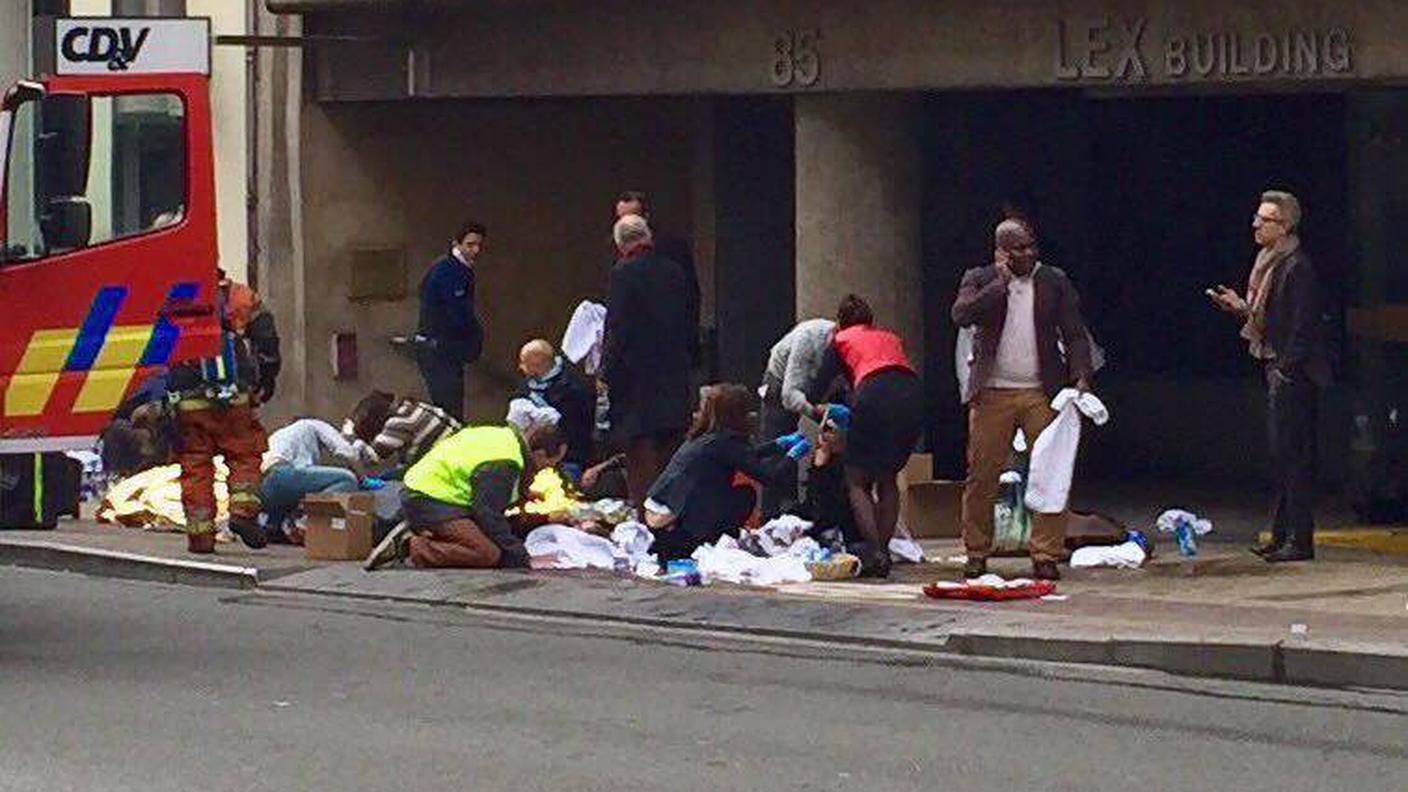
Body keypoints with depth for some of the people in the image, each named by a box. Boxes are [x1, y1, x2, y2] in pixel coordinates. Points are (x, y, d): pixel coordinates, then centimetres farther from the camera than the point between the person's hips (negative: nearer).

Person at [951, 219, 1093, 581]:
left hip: (1042, 394, 1)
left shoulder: (1055, 282, 9)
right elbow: (961, 315, -11)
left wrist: (1081, 376, -7)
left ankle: (1046, 555, -1)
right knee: (981, 476, 0)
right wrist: (1000, 282, -11)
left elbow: (1075, 333, 7)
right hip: (992, 394, 0)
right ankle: (976, 554, 11)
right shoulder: (980, 280, 7)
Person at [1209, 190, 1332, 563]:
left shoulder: (1297, 267, -16)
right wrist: (1241, 307, 5)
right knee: (1281, 453, 12)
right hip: (1275, 368, 10)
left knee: (1293, 454, -8)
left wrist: (1286, 371, -20)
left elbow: (1302, 326, -18)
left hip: (1293, 373, -10)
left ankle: (1299, 540, -5)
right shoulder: (1269, 263, 14)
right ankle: (1282, 535, 18)